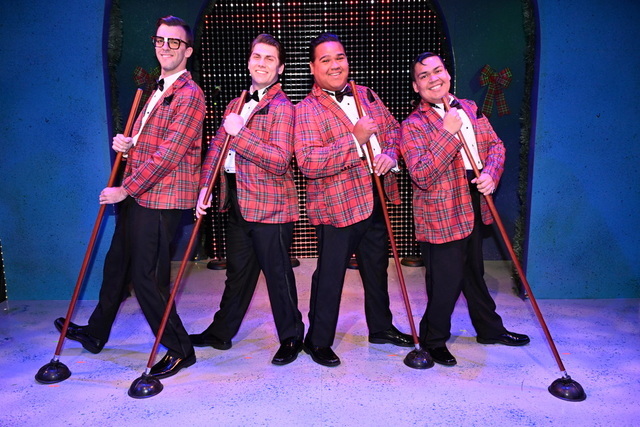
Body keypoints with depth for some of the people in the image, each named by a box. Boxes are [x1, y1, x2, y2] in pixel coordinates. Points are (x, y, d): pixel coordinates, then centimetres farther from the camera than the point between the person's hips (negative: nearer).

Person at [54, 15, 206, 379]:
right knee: (117, 263, 21)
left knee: (146, 276, -5)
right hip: (138, 195, 10)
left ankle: (180, 349, 13)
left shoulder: (189, 95, -14)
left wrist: (126, 189, -15)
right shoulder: (158, 91, 18)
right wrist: (126, 143, 7)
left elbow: (168, 154, -20)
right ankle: (96, 333, 41)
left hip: (162, 199, -10)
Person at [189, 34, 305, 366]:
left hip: (271, 207, -7)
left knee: (277, 273, 4)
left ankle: (291, 338, 22)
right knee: (237, 272, 19)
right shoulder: (235, 105, 15)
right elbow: (216, 148, 14)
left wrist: (240, 133, -23)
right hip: (237, 204, 7)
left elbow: (279, 161, -22)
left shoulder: (282, 107, -10)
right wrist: (205, 189, 2)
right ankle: (221, 333, 34)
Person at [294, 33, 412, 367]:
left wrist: (390, 154, -5)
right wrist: (354, 139, -26)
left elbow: (392, 129, 17)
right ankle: (318, 341, 22)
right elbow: (307, 162, -23)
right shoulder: (307, 109, -12)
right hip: (336, 206, -7)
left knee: (377, 268, 20)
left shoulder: (367, 95, 10)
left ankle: (381, 327, 41)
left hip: (375, 200, 7)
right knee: (329, 276, 3)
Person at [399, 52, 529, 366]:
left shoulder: (471, 108, 7)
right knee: (445, 283, 1)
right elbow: (421, 175, -25)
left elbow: (495, 144, 12)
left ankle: (489, 329, 44)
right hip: (440, 218, -7)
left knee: (475, 274, 24)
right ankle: (434, 340, 25)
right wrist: (447, 133, -28)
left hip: (474, 209, 7)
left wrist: (491, 173, -9)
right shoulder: (413, 125, -14)